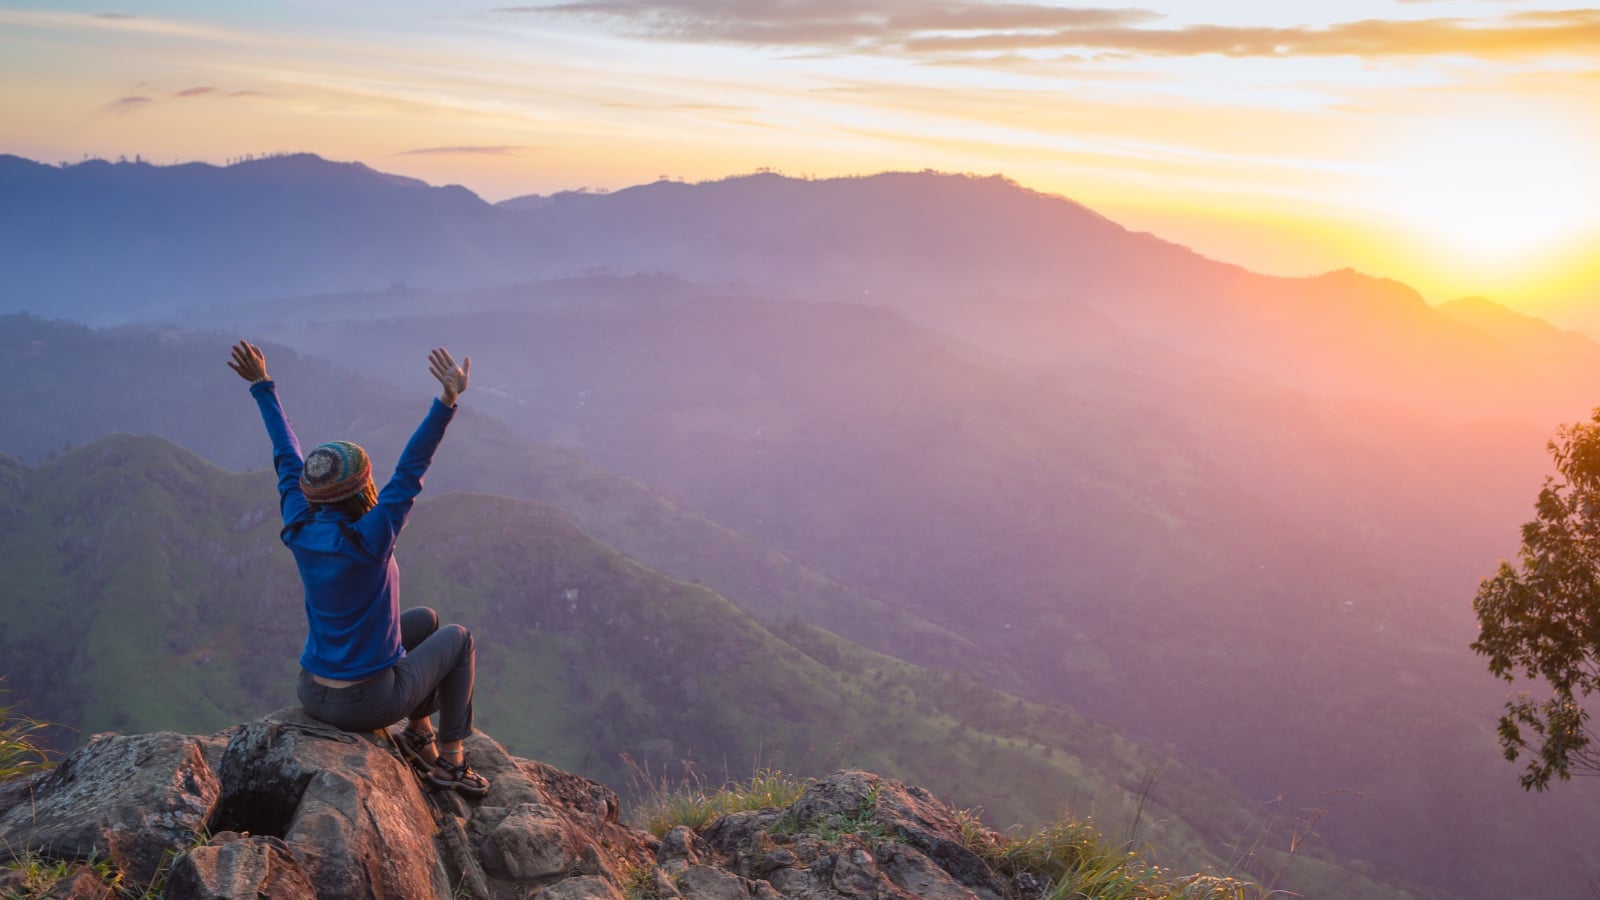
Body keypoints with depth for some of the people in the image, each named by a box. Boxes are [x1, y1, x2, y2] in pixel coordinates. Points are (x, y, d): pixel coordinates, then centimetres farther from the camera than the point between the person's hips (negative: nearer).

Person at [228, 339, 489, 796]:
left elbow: (288, 460, 2)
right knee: (457, 638, 18)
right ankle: (449, 760, 21)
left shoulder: (300, 530, -9)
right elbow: (411, 469, -31)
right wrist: (448, 400, -37)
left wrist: (262, 386, 11)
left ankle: (419, 731, 31)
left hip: (313, 694, 7)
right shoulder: (369, 540, -27)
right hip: (369, 704, -7)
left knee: (425, 619, 25)